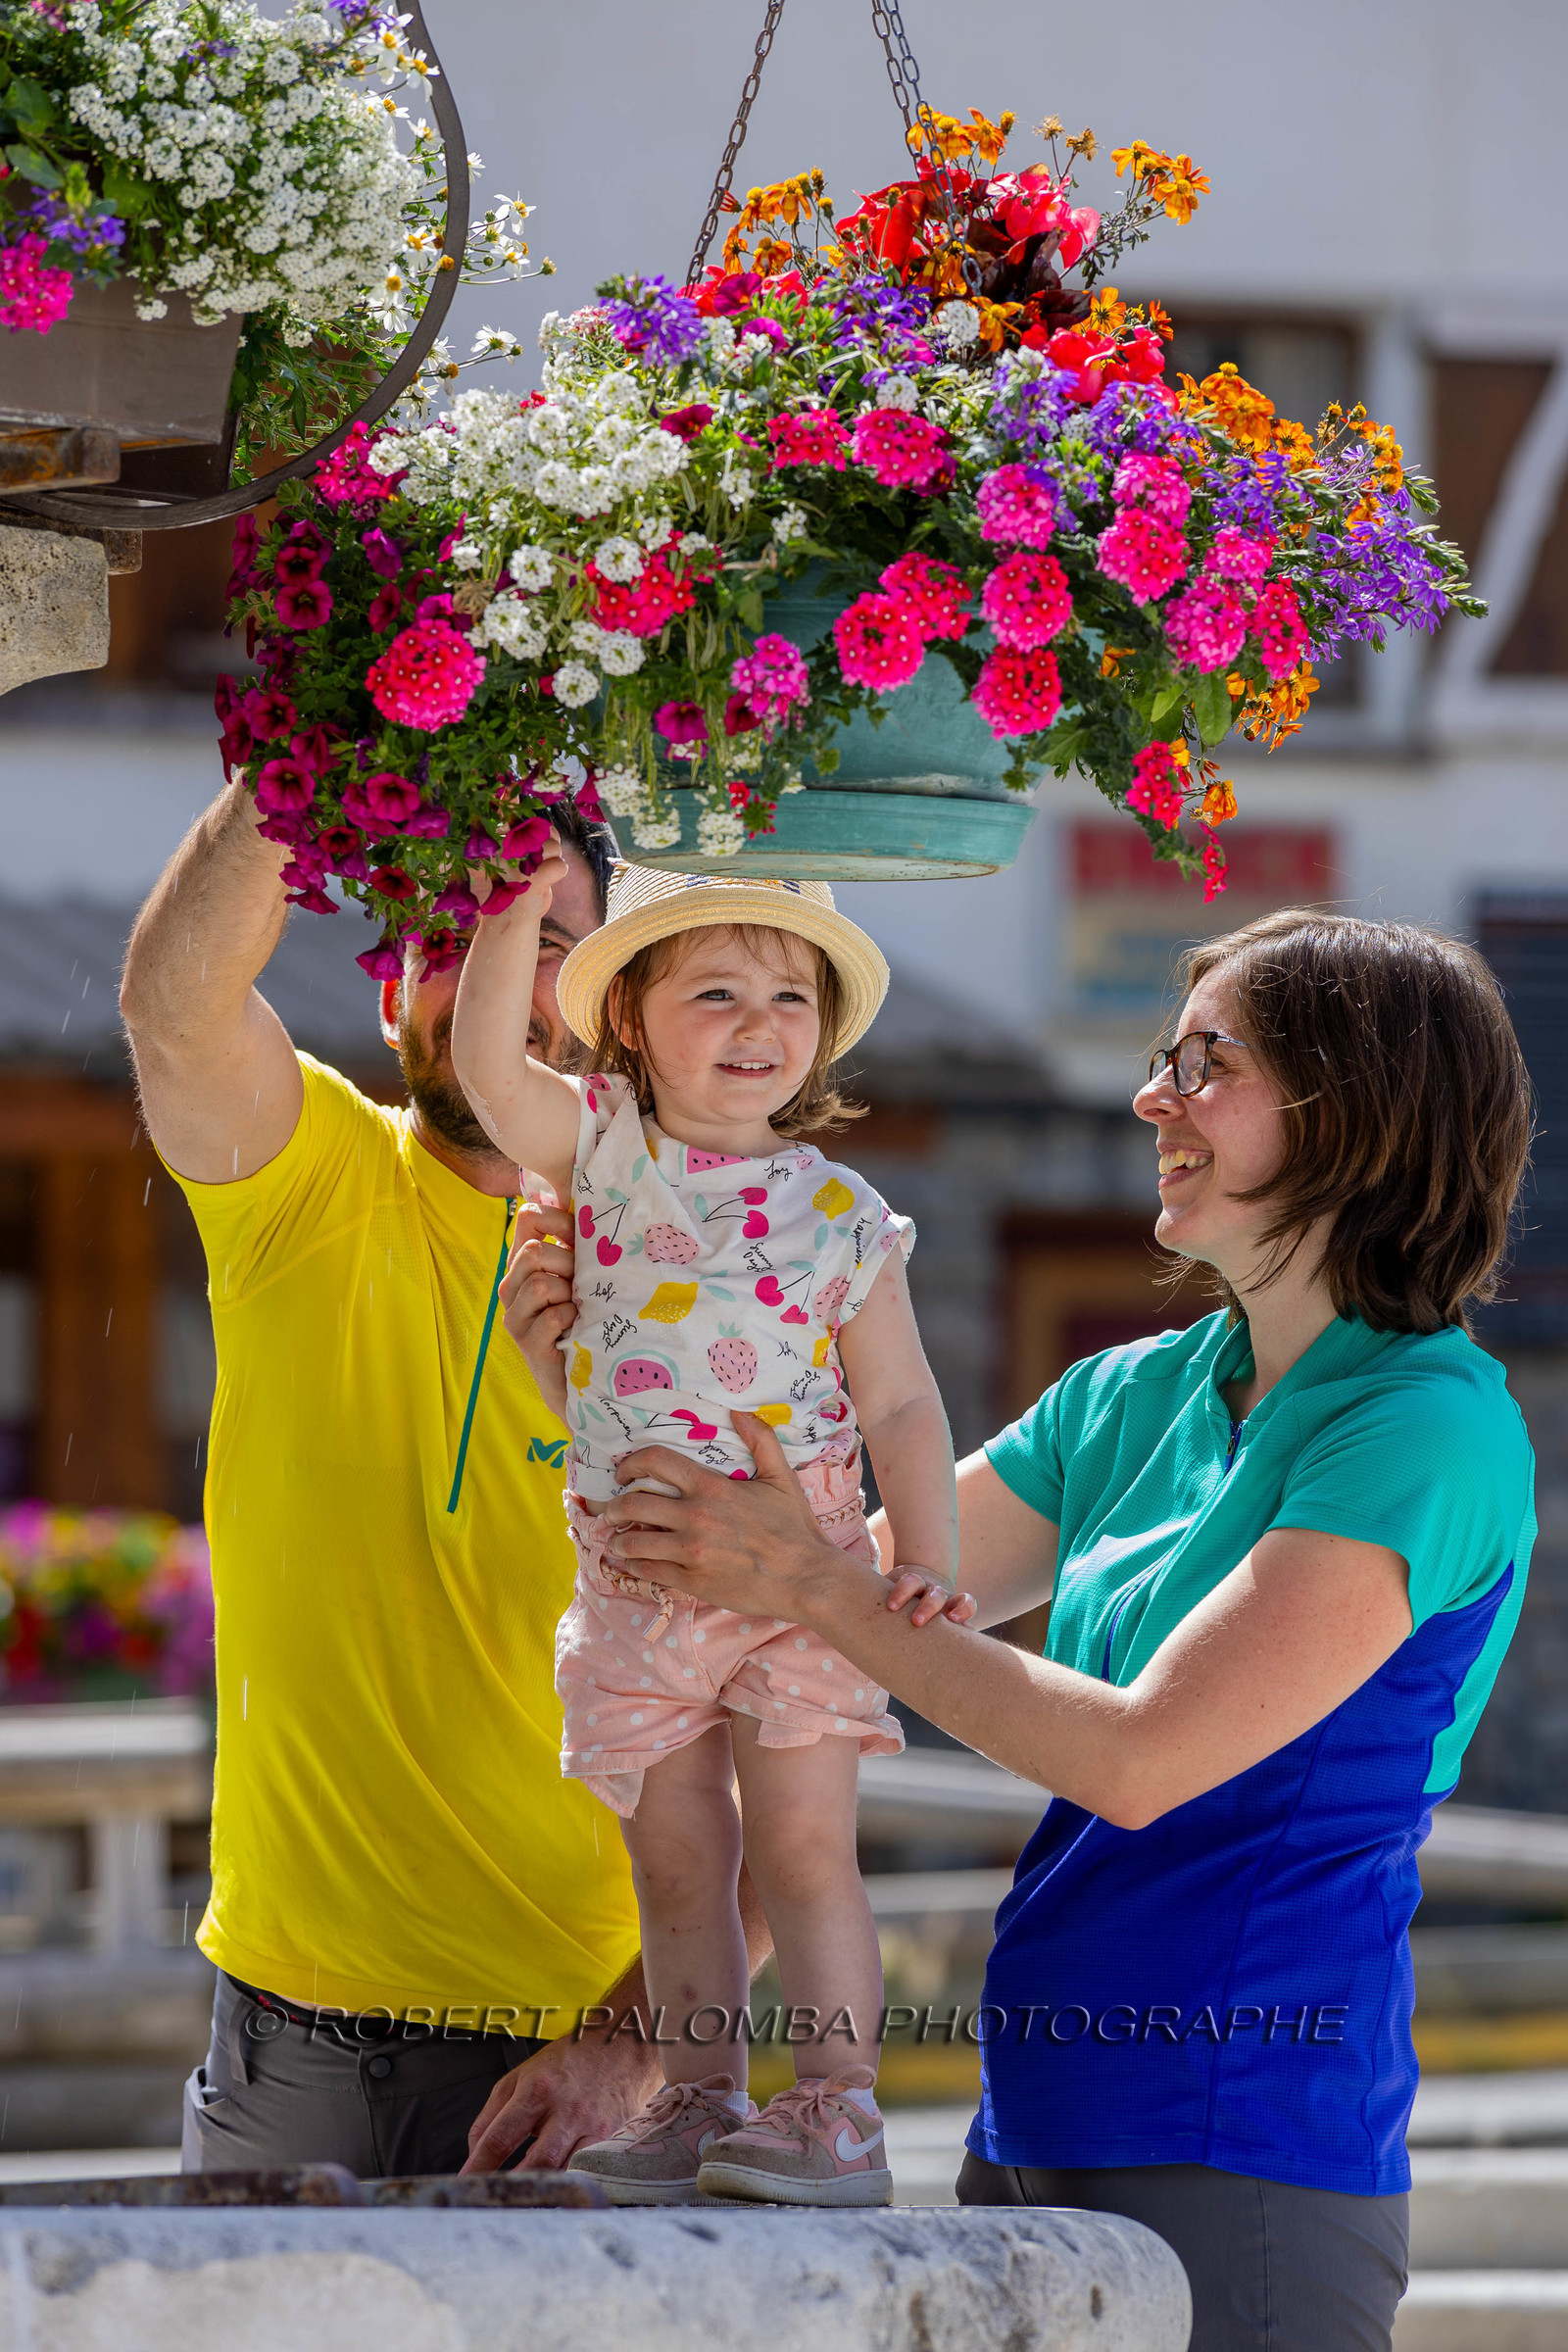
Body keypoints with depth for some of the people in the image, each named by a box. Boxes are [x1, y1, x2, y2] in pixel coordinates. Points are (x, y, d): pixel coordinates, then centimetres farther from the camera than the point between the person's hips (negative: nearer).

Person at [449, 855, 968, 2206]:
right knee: (676, 1861, 8)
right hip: (636, 1579, 2)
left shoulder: (841, 1216, -1)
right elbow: (488, 1061, -14)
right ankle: (698, 2101, 17)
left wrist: (928, 1565, -10)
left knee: (803, 1844, -4)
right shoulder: (603, 1151, 2)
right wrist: (523, 904, -24)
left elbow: (902, 1408, 2)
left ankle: (839, 2107, -1)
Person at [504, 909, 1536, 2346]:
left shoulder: (1430, 1424, -12)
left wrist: (814, 1589, -13)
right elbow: (872, 1596, 16)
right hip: (1036, 2134, 7)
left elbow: (1144, 1759, -18)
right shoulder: (1136, 1397, 13)